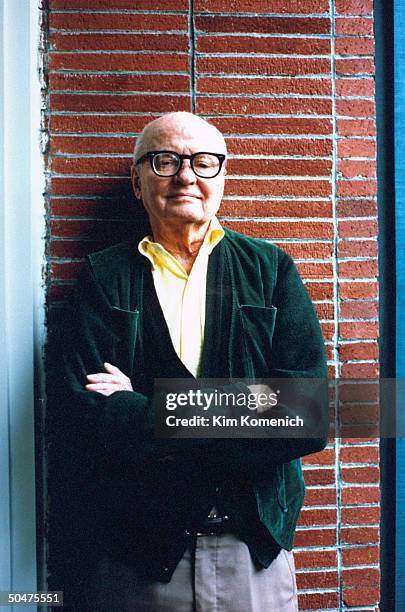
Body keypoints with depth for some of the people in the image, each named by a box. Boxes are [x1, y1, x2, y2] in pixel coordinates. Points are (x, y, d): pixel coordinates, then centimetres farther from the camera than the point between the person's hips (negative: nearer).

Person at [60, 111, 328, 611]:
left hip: (257, 553, 1)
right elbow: (90, 425, -14)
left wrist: (145, 414, -16)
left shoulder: (271, 270, -1)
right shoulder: (103, 279, -3)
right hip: (136, 559, 0)